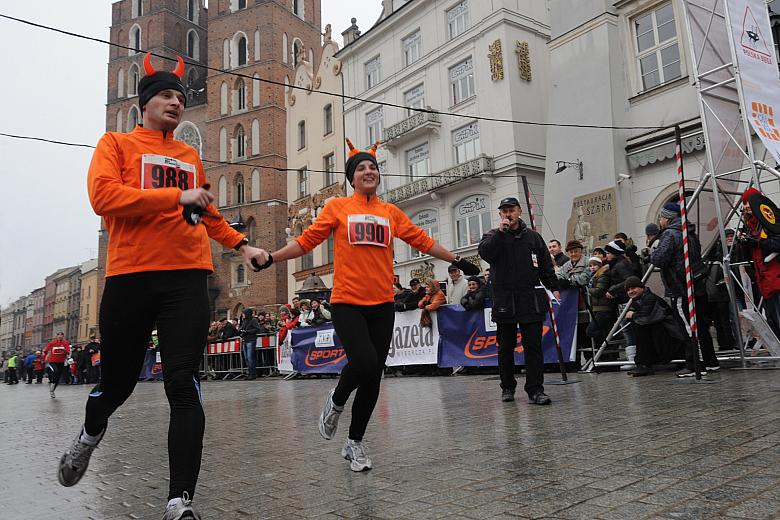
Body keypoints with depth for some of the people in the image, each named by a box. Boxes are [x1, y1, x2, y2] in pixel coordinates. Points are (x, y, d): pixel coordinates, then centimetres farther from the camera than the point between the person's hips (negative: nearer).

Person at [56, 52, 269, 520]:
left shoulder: (191, 156, 20)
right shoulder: (116, 144, 10)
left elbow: (209, 214, 30)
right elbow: (103, 196, -8)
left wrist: (240, 244, 17)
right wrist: (177, 196, -13)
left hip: (187, 276, 2)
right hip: (130, 275, -1)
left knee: (183, 384, -10)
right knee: (118, 380, 13)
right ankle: (89, 436, 48)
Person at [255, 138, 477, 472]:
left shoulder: (391, 212, 12)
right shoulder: (337, 207, 5)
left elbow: (422, 241, 17)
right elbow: (307, 241, 5)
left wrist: (456, 260, 19)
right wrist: (271, 258, -2)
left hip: (382, 305, 3)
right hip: (347, 303, -3)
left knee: (373, 377, 5)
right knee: (364, 362, -20)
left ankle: (355, 443, 23)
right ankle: (336, 401, 15)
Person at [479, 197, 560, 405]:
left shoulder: (533, 237, 14)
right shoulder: (493, 236, 9)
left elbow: (546, 265, 15)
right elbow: (485, 253, -12)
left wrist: (554, 288, 7)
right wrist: (500, 231, -13)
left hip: (531, 301, 1)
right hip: (504, 301, -1)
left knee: (533, 346, -2)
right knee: (506, 347, 8)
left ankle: (535, 389, 2)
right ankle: (507, 387, 21)